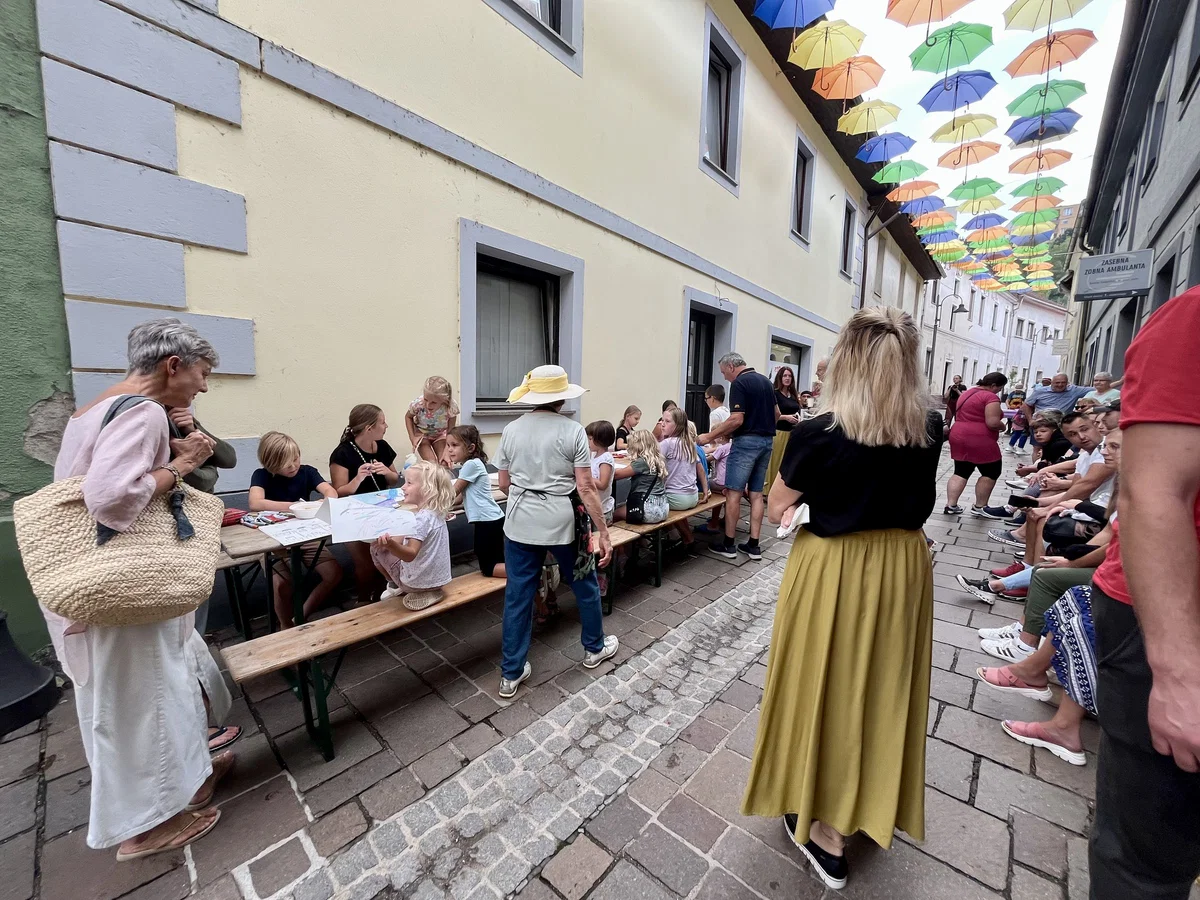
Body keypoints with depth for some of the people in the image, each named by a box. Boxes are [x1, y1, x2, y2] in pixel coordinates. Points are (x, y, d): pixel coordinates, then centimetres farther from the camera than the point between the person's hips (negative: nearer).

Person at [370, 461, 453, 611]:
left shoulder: (422, 518, -25)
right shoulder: (436, 513, 2)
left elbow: (411, 554, -31)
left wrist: (390, 544, -48)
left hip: (420, 582, -8)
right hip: (437, 579, 8)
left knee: (377, 548, 4)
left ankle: (398, 587, 14)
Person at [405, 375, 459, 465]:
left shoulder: (451, 407, -33)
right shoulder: (418, 404, -31)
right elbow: (408, 417, -8)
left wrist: (446, 452, -29)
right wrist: (412, 438, -16)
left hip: (440, 435, 1)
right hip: (421, 435, -1)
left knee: (444, 463, -13)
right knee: (431, 464, -19)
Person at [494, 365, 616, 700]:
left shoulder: (511, 430, 1)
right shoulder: (572, 431, -11)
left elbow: (504, 484, 8)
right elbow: (585, 488, -14)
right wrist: (603, 532, -8)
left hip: (520, 523, 3)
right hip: (562, 522, -2)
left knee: (518, 595, 12)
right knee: (585, 585, 20)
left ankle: (511, 674, 24)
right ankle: (594, 648, 40)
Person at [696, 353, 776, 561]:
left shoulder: (739, 383, -11)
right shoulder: (767, 381, 15)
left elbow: (737, 420, -19)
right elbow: (775, 414, 20)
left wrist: (710, 436, -13)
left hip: (746, 442, -8)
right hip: (767, 441, 8)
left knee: (733, 493, -1)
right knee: (756, 494, 10)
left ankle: (728, 545, 6)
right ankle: (754, 545, 13)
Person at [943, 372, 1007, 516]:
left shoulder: (966, 393, 14)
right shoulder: (991, 397, -12)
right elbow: (992, 423, -19)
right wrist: (1002, 425, 0)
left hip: (958, 437, 7)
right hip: (979, 441, -7)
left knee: (961, 472, 10)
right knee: (991, 472, 9)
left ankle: (950, 506, 3)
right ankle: (979, 507, 13)